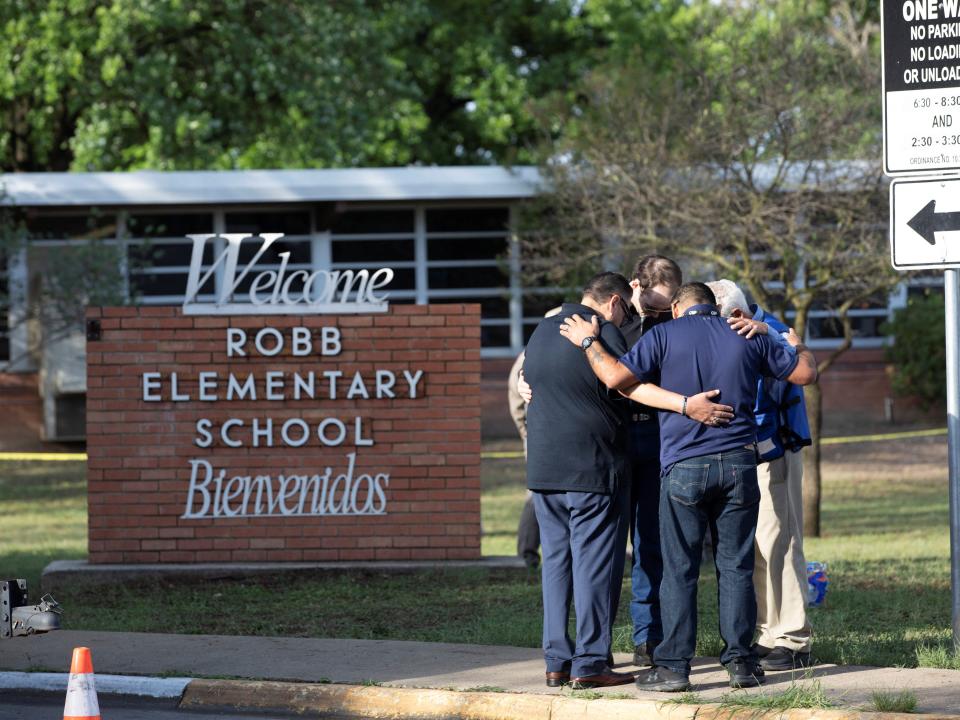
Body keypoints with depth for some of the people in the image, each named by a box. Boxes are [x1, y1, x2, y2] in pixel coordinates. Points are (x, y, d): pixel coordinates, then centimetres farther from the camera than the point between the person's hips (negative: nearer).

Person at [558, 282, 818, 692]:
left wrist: (588, 342, 5)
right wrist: (797, 346, 38)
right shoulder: (746, 337, 10)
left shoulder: (665, 335, 0)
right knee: (735, 566, 8)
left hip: (684, 464, -3)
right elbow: (805, 373, 16)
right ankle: (740, 661, 8)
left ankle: (674, 665, 0)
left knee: (679, 569, 1)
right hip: (738, 463, 3)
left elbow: (617, 377, -11)